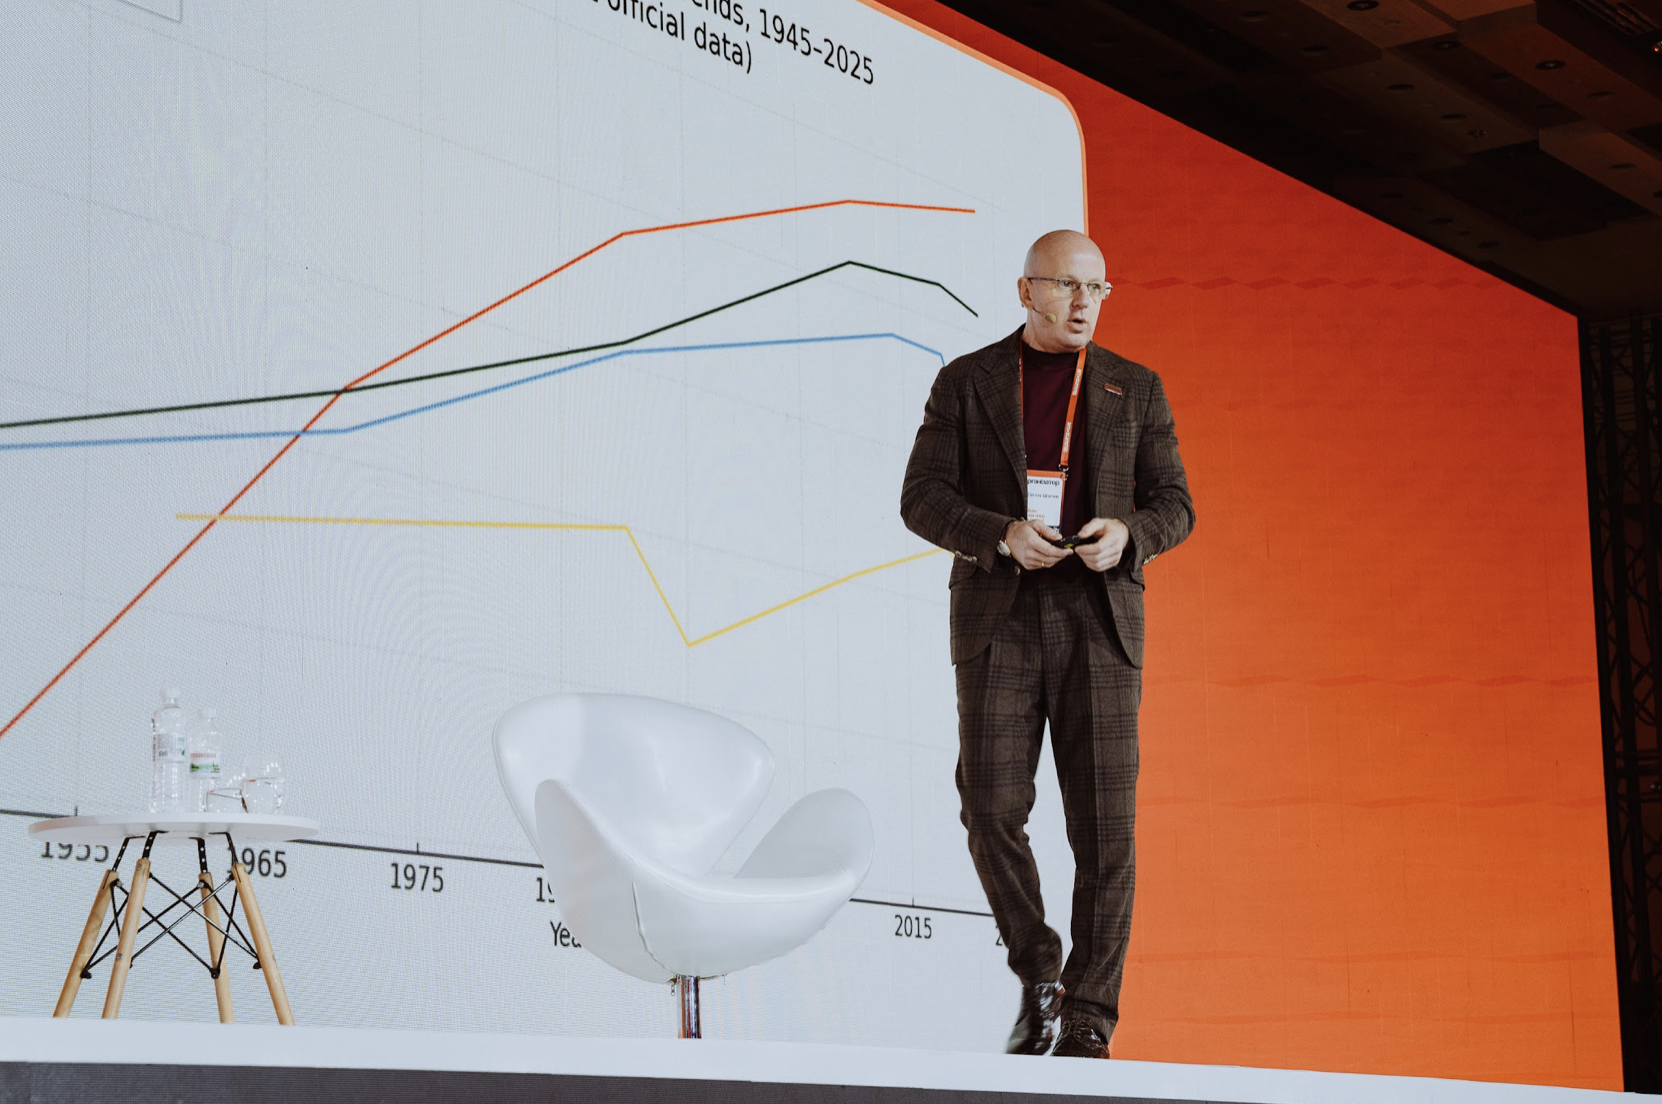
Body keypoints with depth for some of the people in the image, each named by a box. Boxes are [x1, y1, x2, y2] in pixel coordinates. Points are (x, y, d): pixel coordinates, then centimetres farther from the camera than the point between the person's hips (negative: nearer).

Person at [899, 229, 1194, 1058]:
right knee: (992, 812, -9)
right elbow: (923, 500, 1)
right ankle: (1038, 978, 13)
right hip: (998, 621, 0)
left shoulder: (1135, 390, 11)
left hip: (1099, 622, 1)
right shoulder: (965, 383, 7)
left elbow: (1174, 507, 8)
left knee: (1104, 822, -6)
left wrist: (1127, 536, -15)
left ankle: (1087, 1022, 1)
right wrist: (1002, 534, -18)